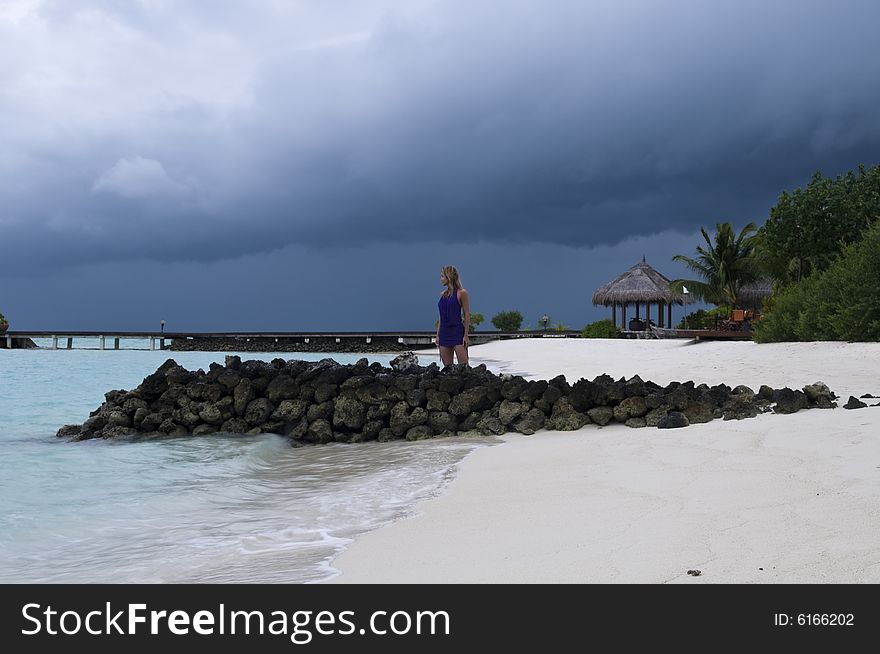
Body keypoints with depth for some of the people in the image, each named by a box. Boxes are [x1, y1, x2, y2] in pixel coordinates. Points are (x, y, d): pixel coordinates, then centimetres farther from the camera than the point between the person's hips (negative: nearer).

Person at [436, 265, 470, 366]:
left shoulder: (461, 293, -4)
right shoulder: (443, 294, 14)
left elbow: (467, 315, -7)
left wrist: (466, 335, -12)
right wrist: (438, 335, 11)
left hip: (457, 332, -7)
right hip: (444, 333, 7)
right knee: (447, 367, 5)